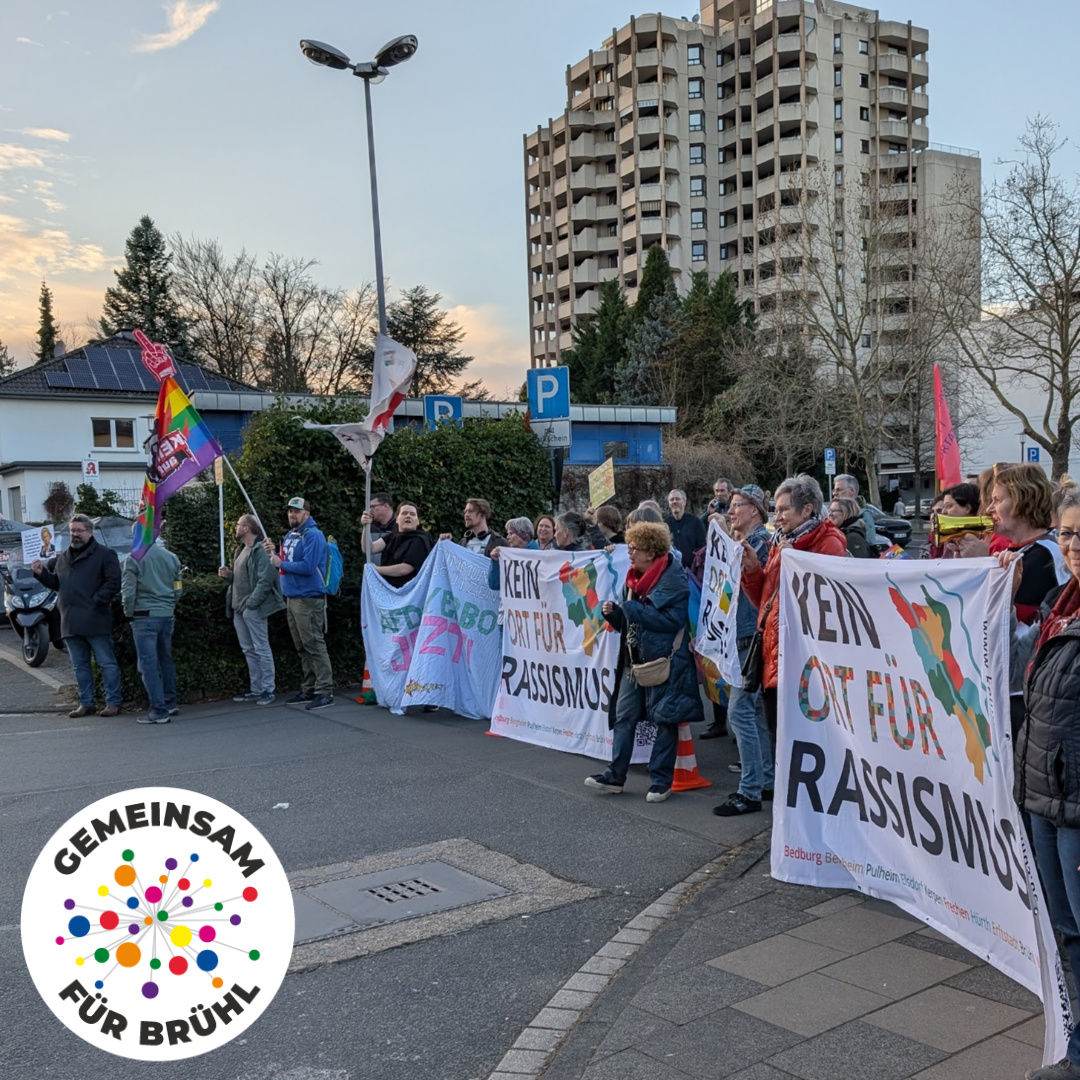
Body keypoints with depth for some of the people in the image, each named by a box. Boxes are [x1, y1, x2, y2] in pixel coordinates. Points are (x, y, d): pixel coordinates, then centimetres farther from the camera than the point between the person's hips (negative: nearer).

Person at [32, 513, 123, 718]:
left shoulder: (104, 555, -4)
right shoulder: (62, 558, 18)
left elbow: (113, 582, -11)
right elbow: (55, 582, 26)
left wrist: (96, 602, -15)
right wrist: (41, 573, 8)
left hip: (95, 621, -7)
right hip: (70, 622, 7)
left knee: (107, 663, -2)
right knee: (80, 666, 13)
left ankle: (113, 702, 3)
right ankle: (86, 703, 21)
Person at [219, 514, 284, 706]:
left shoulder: (260, 550, -13)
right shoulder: (242, 550, 18)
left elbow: (265, 580, -20)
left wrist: (251, 603, -22)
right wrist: (228, 574, 6)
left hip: (253, 608, -10)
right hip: (238, 608, 10)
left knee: (261, 649, -4)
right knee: (248, 651, 13)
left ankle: (268, 690, 2)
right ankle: (255, 689, 19)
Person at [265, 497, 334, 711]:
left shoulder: (313, 536, -12)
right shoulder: (289, 535, 16)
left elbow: (308, 567, -22)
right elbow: (285, 562, 21)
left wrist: (281, 564, -13)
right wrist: (274, 553, 3)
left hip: (308, 599, -9)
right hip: (291, 597, 9)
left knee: (314, 646, -9)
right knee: (302, 648, 14)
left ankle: (325, 692, -8)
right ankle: (308, 690, 21)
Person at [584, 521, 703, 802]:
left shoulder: (673, 578, -12)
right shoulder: (635, 579, 12)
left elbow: (673, 619, -22)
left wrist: (632, 608, -20)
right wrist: (614, 612, -2)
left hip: (664, 661, -8)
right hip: (634, 660, 8)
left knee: (665, 719, 2)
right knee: (623, 716, 6)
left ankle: (661, 781, 12)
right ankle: (615, 776, 13)